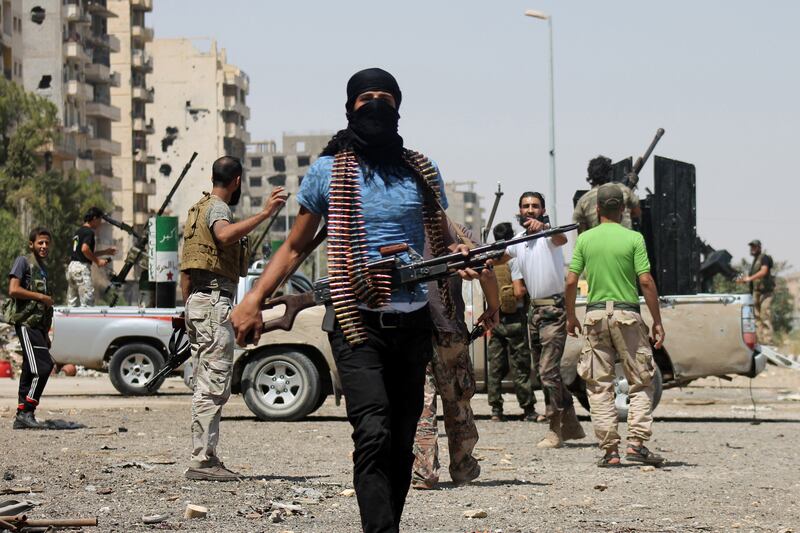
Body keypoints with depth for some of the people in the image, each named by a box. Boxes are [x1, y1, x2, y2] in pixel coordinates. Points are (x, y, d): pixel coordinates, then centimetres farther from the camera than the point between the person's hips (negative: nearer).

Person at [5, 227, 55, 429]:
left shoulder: (43, 267, 22)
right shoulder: (23, 262, -3)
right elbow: (13, 290, -17)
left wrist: (46, 334, 22)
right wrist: (41, 297, -11)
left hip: (37, 324, 9)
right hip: (26, 323, -9)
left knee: (30, 371, 7)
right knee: (42, 367, -17)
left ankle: (22, 417, 10)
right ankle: (26, 412, -15)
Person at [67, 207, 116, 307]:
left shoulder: (78, 231, 21)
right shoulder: (89, 232, -8)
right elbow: (85, 249, -22)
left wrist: (106, 251, 28)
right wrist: (97, 261, -12)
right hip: (82, 267, -9)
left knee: (72, 303, 9)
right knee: (87, 301, -10)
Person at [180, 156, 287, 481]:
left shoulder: (199, 208, 21)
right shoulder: (218, 207, -7)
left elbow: (186, 270, 23)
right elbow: (225, 235, -33)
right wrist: (264, 214, -37)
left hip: (196, 301, 10)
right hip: (216, 300, -10)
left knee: (205, 386, 11)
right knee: (214, 385, -11)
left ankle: (203, 458, 12)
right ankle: (202, 460, -15)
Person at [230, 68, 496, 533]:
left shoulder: (422, 172, 13)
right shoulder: (328, 171, 6)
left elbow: (442, 242, 23)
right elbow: (295, 248, 12)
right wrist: (254, 298, -1)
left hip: (414, 324, 4)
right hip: (358, 322, -4)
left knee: (402, 443, 7)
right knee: (374, 436, -20)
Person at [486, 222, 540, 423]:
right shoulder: (513, 258, -10)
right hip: (513, 317, -5)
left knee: (495, 365, 7)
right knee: (520, 365, -1)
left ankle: (496, 410, 7)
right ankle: (529, 410, 2)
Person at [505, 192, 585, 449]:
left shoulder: (548, 234, -9)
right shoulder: (519, 242, 14)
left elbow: (561, 239, -32)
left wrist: (543, 226, -53)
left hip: (554, 309, -8)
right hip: (534, 309, 9)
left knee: (548, 370, -13)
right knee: (545, 371, 12)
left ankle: (555, 430, -9)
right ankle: (571, 425, 22)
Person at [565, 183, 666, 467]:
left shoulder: (585, 239, 4)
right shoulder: (633, 238, -2)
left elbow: (571, 281, 2)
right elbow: (646, 281, -7)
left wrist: (571, 316, 15)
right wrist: (657, 322, -1)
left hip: (595, 313, 2)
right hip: (627, 313, -2)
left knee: (599, 385, 6)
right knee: (641, 382, 7)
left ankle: (610, 449, 1)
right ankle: (636, 443, -5)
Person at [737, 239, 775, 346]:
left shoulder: (764, 258, -4)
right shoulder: (754, 261, 21)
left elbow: (764, 271, -20)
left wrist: (750, 278, -27)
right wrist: (743, 280, 9)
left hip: (765, 291, -9)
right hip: (756, 291, 9)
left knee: (765, 318, -14)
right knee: (758, 318, 6)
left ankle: (768, 341, -18)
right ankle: (761, 341, 7)